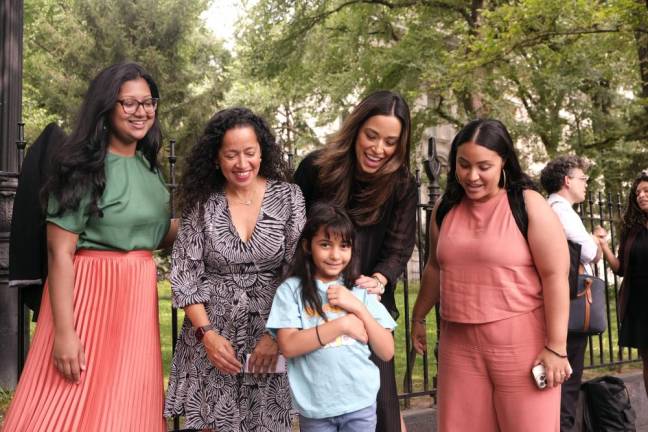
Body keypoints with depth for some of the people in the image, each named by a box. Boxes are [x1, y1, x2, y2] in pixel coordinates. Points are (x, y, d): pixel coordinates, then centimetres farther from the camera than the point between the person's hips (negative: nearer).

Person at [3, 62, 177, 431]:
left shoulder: (149, 166, 11)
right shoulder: (84, 168, -10)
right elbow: (60, 251, -15)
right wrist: (64, 331, -21)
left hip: (139, 295, 7)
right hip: (89, 292, -7)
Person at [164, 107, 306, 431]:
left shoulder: (288, 197, -2)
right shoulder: (202, 202, 0)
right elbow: (184, 275, 0)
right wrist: (206, 333, -11)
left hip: (271, 334, 0)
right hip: (212, 335, 1)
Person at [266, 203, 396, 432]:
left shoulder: (361, 290, 3)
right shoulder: (292, 289, -4)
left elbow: (387, 352, 0)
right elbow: (288, 346, -14)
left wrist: (358, 307, -10)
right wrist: (342, 324, -16)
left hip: (361, 404, 2)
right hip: (314, 408, -2)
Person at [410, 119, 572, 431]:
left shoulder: (529, 205, -9)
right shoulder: (445, 208, 7)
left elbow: (555, 275, -11)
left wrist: (556, 347, -14)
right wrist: (418, 317, 25)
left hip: (521, 342, -4)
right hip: (459, 343, 5)